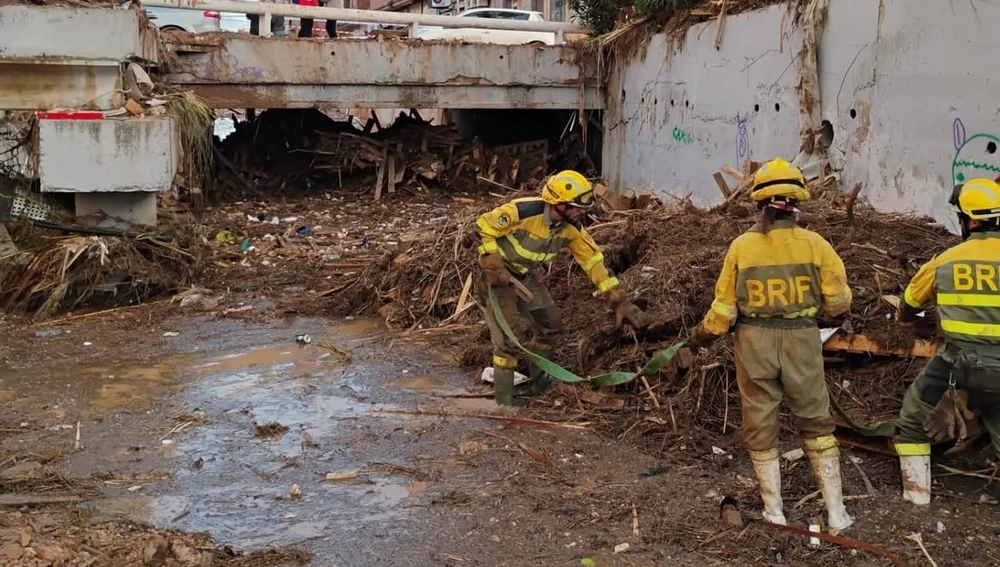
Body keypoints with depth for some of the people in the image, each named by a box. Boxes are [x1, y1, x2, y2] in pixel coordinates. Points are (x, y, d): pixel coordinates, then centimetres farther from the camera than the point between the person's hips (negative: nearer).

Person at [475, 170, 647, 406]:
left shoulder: (572, 228, -13)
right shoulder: (523, 211, -33)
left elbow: (594, 261, -7)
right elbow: (482, 228, -23)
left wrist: (619, 301, -11)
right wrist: (496, 268, -28)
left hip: (527, 276, 7)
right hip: (498, 275, -7)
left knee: (550, 327, 12)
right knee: (506, 340, -11)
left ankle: (540, 382, 33)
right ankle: (503, 403, 2)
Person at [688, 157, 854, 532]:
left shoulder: (742, 245, -6)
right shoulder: (814, 244, -7)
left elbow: (724, 308, -2)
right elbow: (838, 303, -4)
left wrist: (702, 336, 15)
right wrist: (820, 307, 20)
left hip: (754, 343, 0)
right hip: (802, 342, 0)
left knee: (760, 425, 14)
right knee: (816, 423, 14)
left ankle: (774, 511, 22)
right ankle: (836, 512, 16)